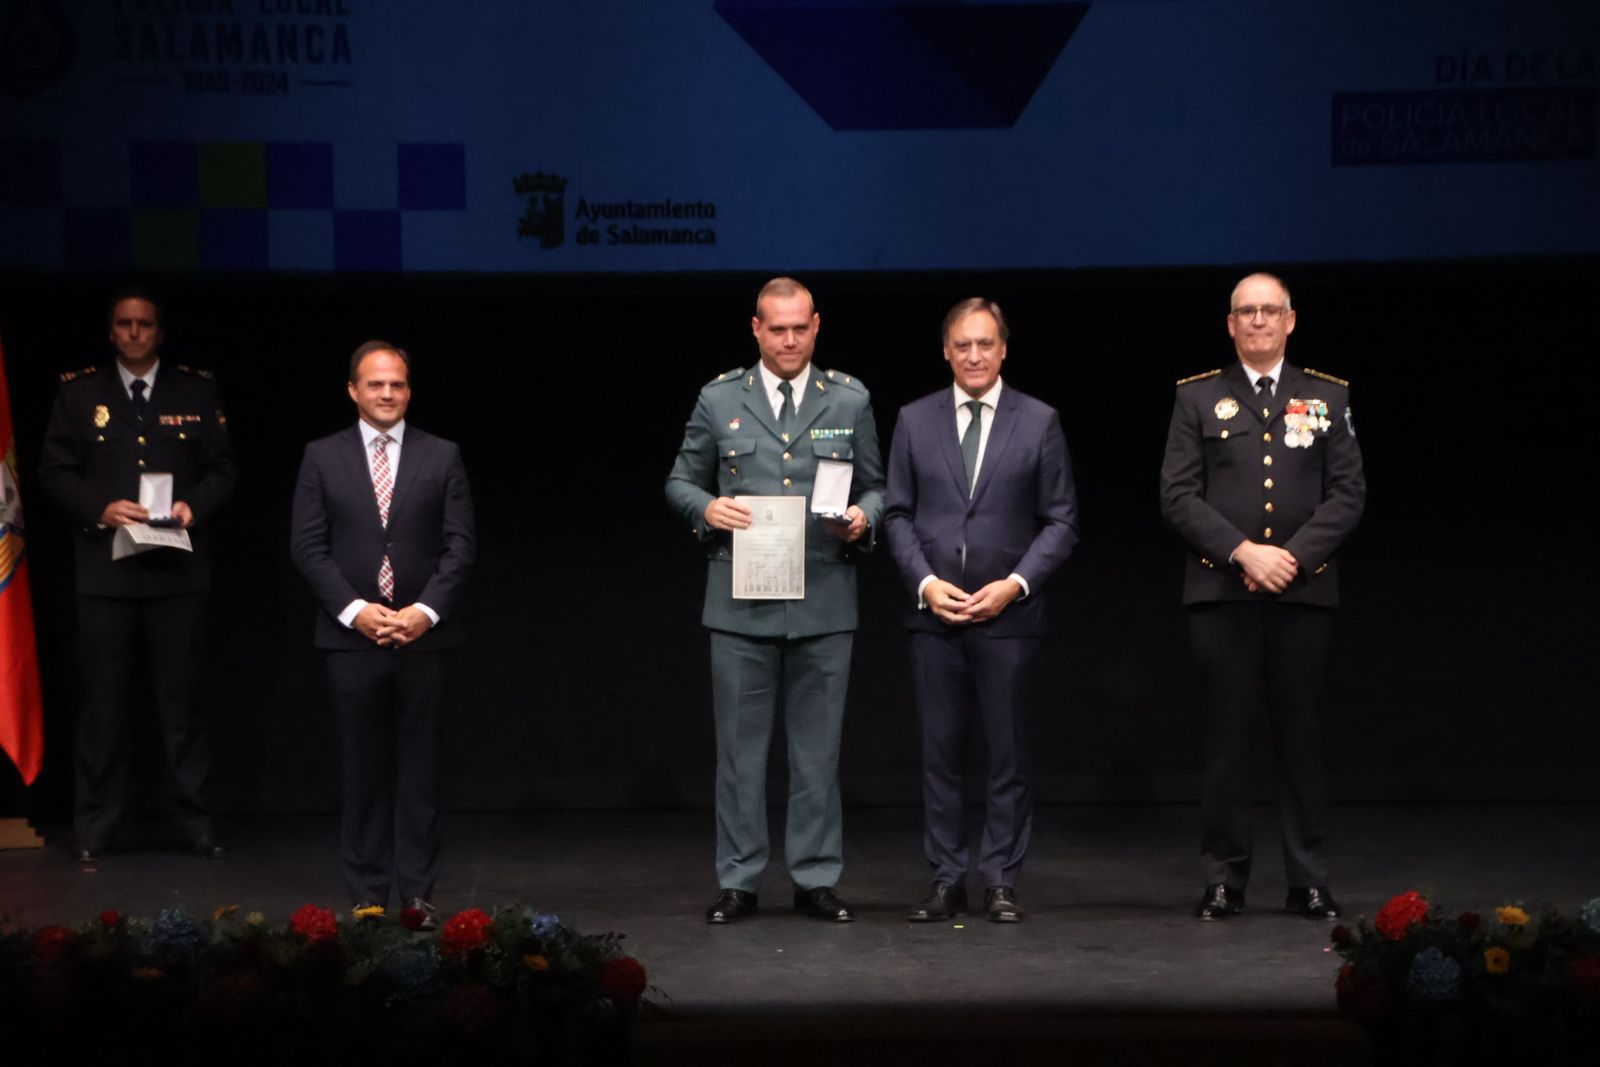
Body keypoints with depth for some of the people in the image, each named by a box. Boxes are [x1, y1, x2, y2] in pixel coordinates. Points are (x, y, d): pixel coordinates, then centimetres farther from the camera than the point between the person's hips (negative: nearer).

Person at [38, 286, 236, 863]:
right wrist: (100, 509, -14)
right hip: (105, 569, 0)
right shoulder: (79, 392, 5)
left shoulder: (197, 391, 7)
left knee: (182, 699, 5)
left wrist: (194, 505, -13)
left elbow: (222, 468, 6)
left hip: (178, 570, 0)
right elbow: (55, 471, 3)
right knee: (102, 702, 3)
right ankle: (94, 829, 10)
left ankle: (195, 822, 12)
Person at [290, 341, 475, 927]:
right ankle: (367, 895, 9)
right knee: (362, 768, 4)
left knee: (418, 767, 3)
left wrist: (426, 610, -11)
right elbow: (308, 546, 0)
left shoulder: (442, 456, 6)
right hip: (351, 635, 0)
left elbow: (460, 543, 1)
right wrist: (354, 609, -11)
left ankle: (418, 893, 8)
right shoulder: (322, 457, 5)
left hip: (422, 634, 0)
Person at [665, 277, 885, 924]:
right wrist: (706, 508, -12)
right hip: (741, 602, -1)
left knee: (818, 749, 5)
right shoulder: (719, 400, 5)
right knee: (740, 748, 4)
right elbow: (680, 481, 9)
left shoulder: (849, 400, 7)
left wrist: (863, 518, -11)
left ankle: (816, 879, 14)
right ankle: (737, 882, 11)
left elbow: (875, 487, 11)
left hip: (824, 603, 1)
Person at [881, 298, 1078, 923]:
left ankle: (1001, 882, 9)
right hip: (933, 613, 2)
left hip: (1008, 614, -1)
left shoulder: (1039, 422, 3)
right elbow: (898, 514, 7)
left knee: (1007, 754, 2)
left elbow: (1061, 521, 2)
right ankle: (947, 881, 10)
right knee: (939, 753, 4)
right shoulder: (914, 420, 7)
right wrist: (925, 582, -7)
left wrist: (1015, 584, -10)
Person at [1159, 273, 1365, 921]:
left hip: (1303, 592, 1)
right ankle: (1223, 879, 7)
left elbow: (1347, 495, 4)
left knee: (1301, 738, 3)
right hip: (1222, 593, -1)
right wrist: (1243, 551, -11)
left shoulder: (1328, 397, 10)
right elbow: (1178, 496, 0)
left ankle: (1309, 882, 9)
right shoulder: (1199, 398, 8)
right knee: (1227, 738, 1)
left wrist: (1294, 555, -10)